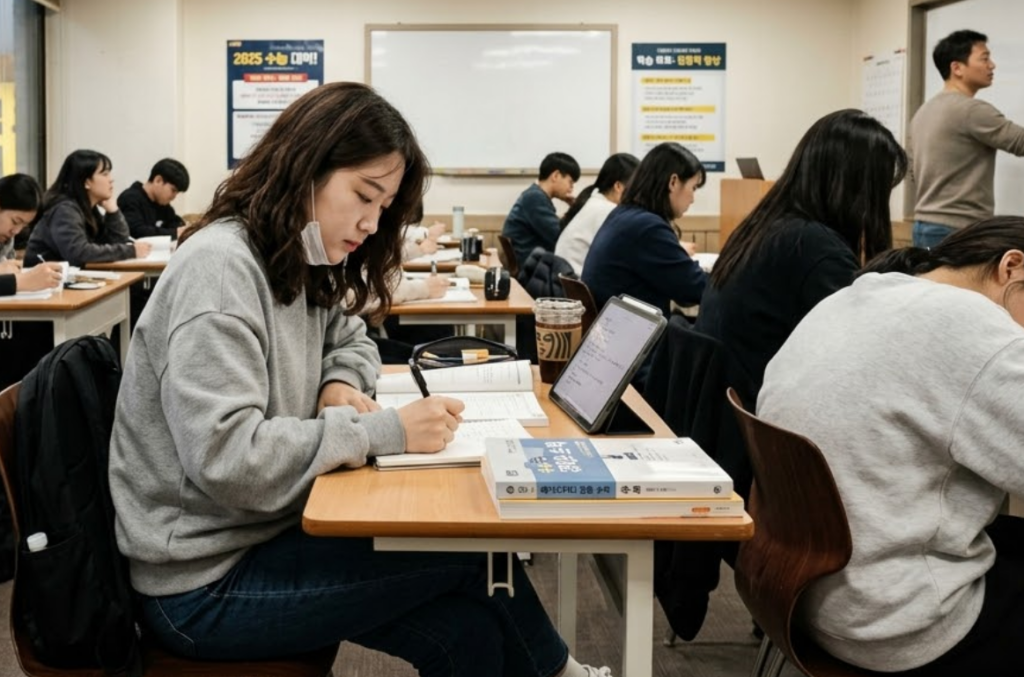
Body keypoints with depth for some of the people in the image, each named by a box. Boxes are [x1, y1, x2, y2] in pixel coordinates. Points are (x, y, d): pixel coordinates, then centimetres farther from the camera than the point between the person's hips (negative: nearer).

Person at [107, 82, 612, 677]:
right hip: (206, 584, -8)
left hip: (265, 534, 8)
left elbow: (351, 338, 25)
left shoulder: (299, 266, 7)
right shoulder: (218, 267, -21)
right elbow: (225, 458, -30)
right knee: (476, 546, -9)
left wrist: (342, 385, 1)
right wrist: (384, 433, -26)